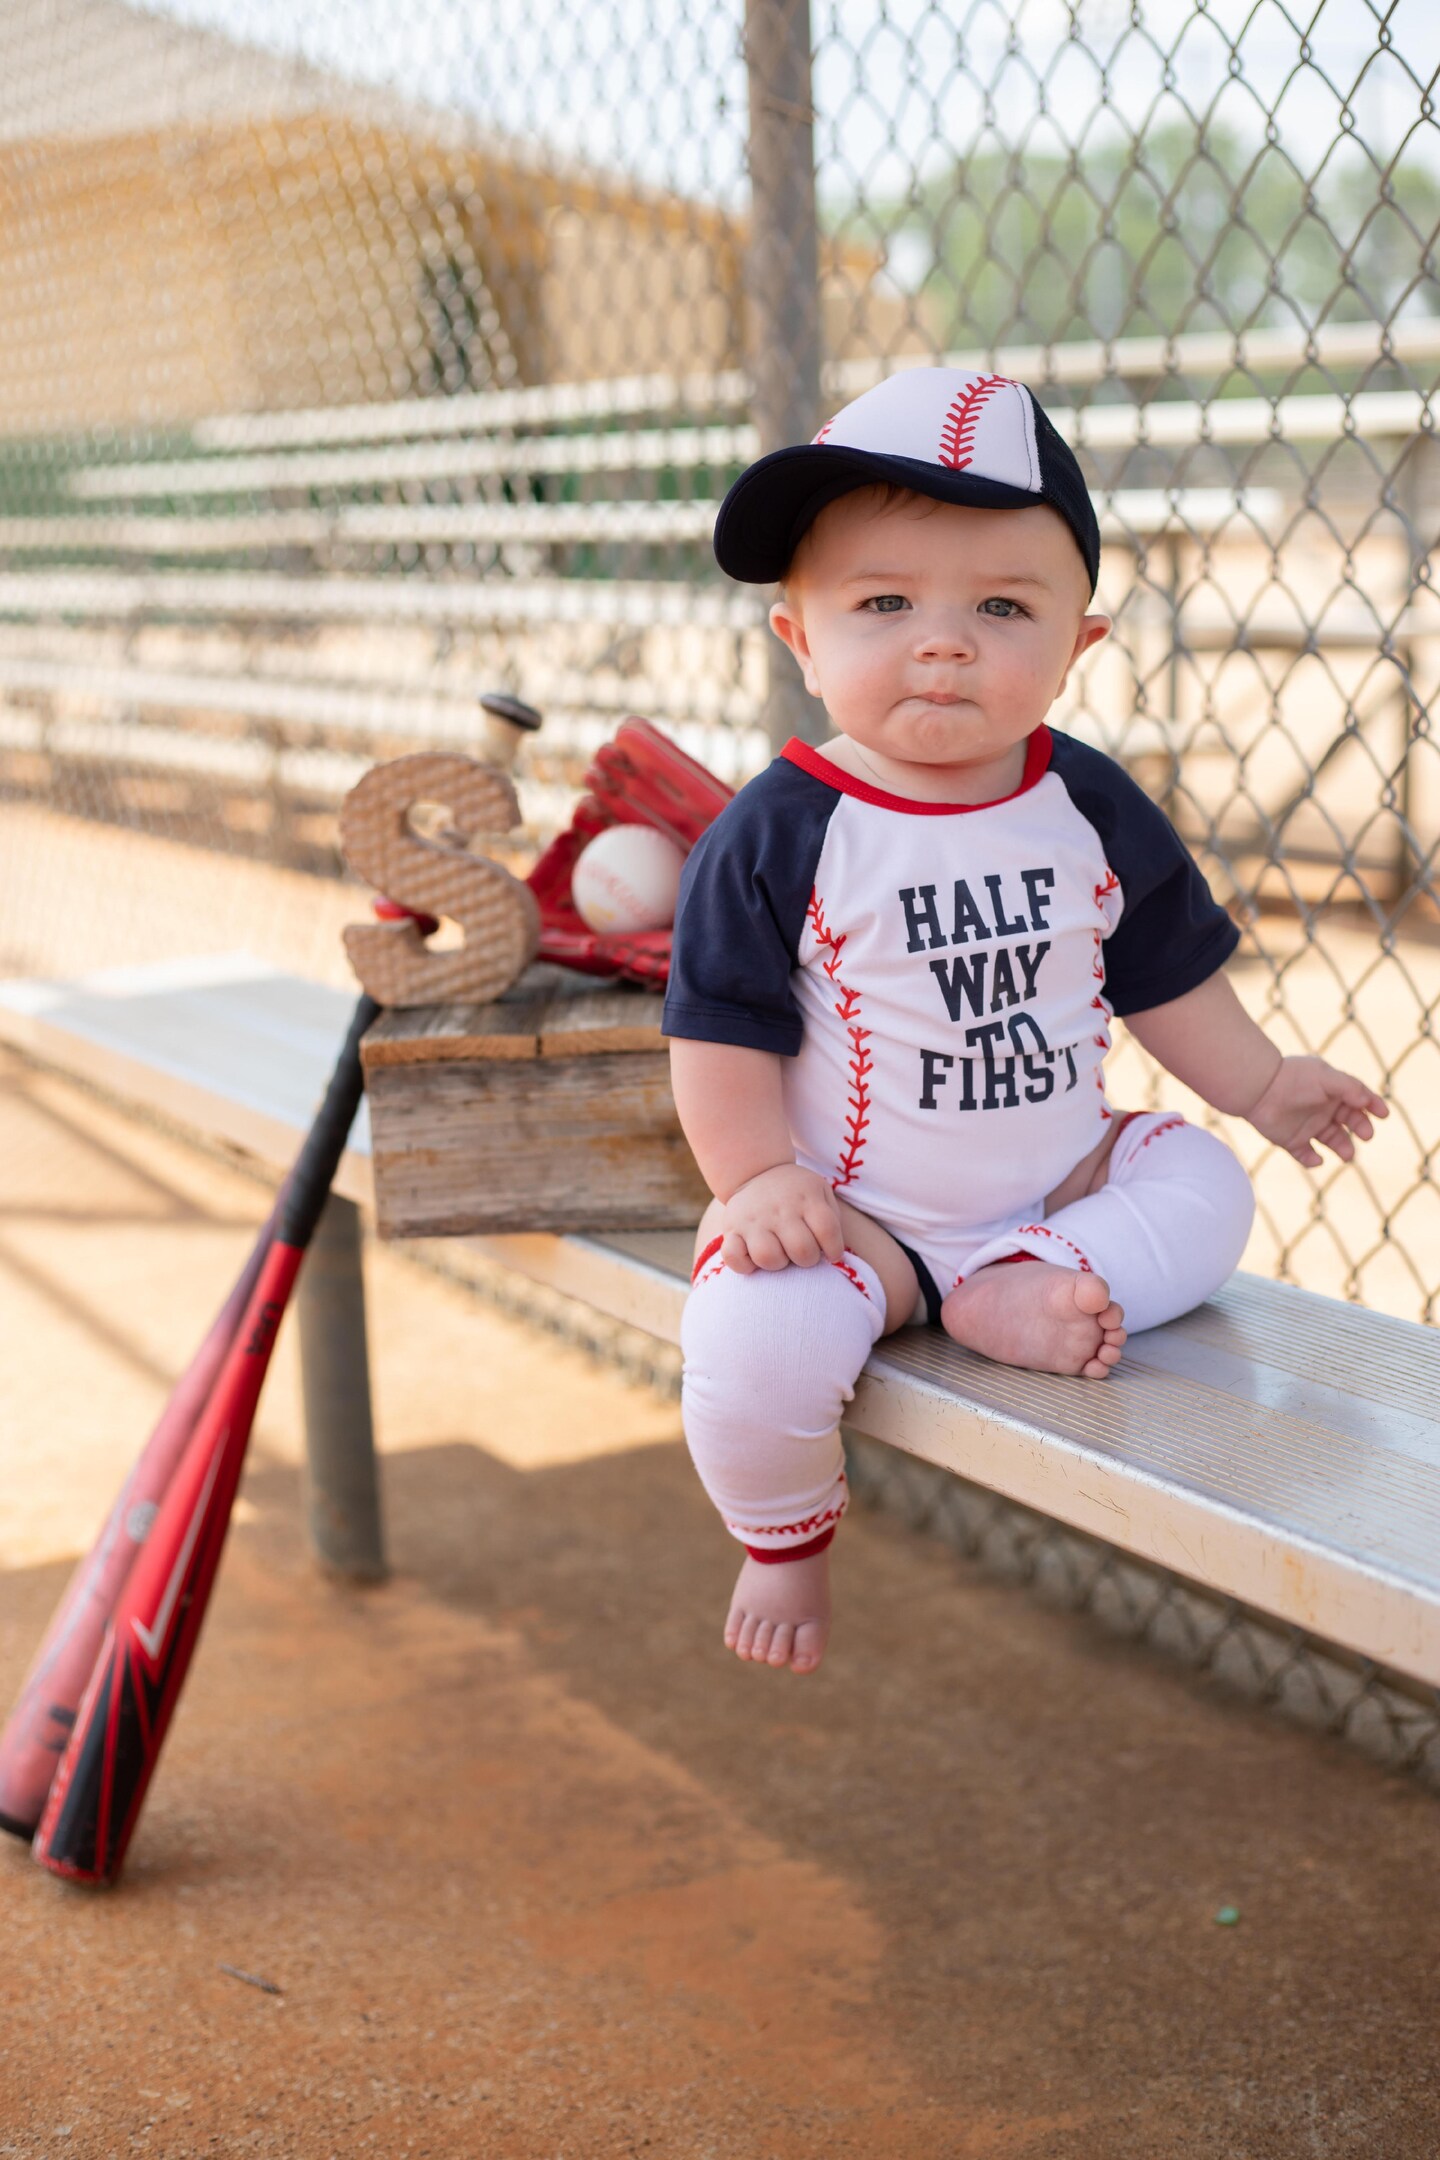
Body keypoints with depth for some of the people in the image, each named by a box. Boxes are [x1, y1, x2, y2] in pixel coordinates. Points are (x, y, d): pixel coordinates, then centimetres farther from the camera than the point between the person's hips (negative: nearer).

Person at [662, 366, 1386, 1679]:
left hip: (1064, 1182, 4)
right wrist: (756, 1179, -19)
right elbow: (725, 1027, -10)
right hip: (850, 1212, -4)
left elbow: (1164, 969, 12)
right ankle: (783, 1538, 6)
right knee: (756, 1343, -25)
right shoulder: (781, 837, -14)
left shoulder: (1091, 810, -1)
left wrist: (1257, 1084, 13)